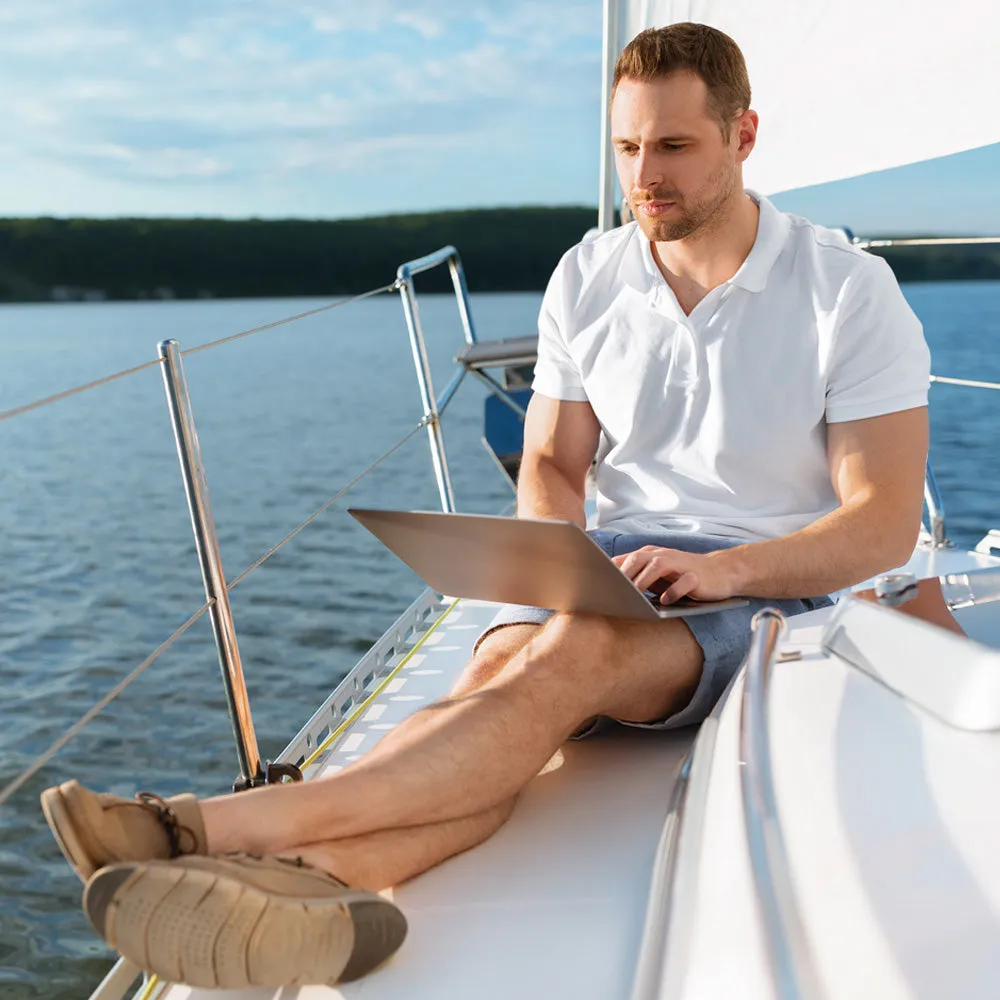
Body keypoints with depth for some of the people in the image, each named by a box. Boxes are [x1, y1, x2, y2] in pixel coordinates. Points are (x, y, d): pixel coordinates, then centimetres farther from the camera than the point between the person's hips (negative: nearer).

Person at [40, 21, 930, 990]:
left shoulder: (851, 292, -4)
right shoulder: (585, 280, 8)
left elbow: (885, 525, -7)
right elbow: (550, 465, 14)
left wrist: (720, 567, -22)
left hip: (766, 584, -4)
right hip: (612, 567, 4)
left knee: (572, 654, -36)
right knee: (497, 671, -31)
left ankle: (225, 825, -49)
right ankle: (318, 880, -59)